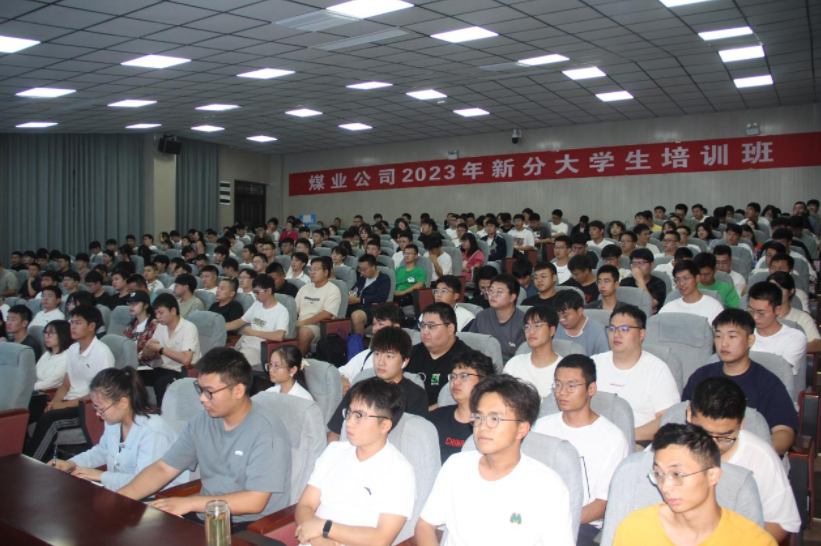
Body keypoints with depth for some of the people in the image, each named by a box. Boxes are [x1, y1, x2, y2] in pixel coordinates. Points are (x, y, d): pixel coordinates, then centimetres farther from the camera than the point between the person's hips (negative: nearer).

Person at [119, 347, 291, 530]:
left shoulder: (267, 431, -17)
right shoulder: (201, 422, 5)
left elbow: (254, 502, -21)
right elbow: (163, 469, 9)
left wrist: (189, 503, -19)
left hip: (251, 526, -6)